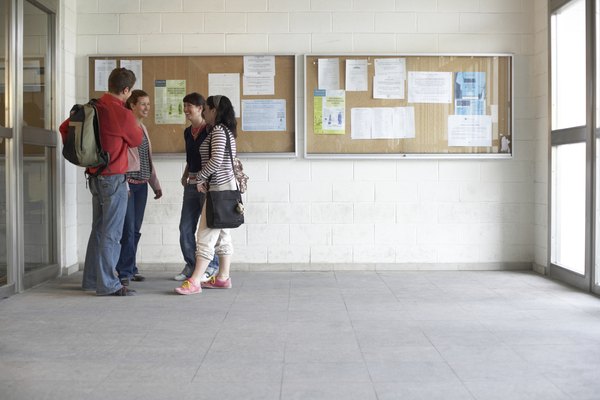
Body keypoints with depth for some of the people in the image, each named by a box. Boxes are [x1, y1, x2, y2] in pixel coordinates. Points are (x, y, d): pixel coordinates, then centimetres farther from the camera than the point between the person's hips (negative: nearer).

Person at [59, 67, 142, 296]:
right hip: (114, 179, -8)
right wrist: (136, 126, 18)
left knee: (98, 229, 16)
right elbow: (136, 141, -1)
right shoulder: (123, 115, -17)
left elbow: (64, 128, 11)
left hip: (95, 177, 8)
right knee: (111, 233, -2)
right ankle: (107, 284, 2)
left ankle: (91, 279, 24)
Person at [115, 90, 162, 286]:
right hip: (127, 182, -7)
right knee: (128, 229, -8)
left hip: (141, 184, 8)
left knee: (135, 230, 10)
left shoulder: (142, 127, 17)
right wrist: (122, 183, -20)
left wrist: (156, 185, 21)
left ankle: (130, 269, 17)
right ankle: (125, 272, -1)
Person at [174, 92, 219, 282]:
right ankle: (191, 266, 19)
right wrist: (185, 176, 12)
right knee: (185, 227, 6)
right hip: (191, 184, 7)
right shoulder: (188, 132, 15)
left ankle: (211, 267, 13)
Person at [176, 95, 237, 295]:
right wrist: (203, 179, 9)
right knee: (222, 234, 12)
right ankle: (223, 278, 17)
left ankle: (194, 281, -13)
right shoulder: (226, 130, 18)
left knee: (206, 235, -12)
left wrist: (200, 178, -13)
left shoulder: (218, 130, -13)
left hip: (219, 187, -10)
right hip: (225, 186, 10)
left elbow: (216, 160, -24)